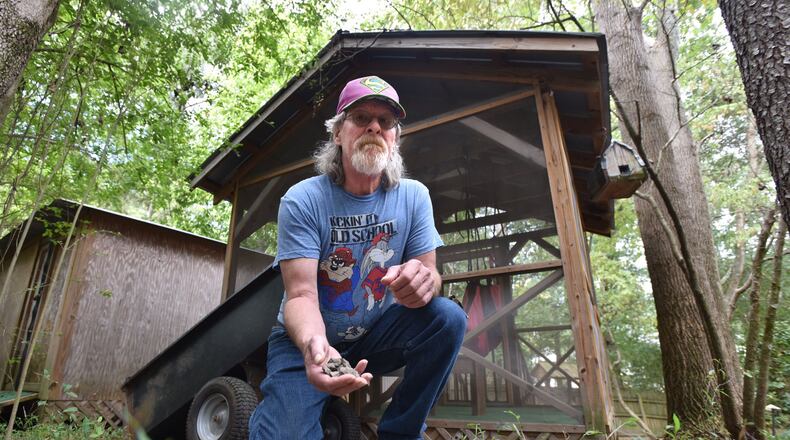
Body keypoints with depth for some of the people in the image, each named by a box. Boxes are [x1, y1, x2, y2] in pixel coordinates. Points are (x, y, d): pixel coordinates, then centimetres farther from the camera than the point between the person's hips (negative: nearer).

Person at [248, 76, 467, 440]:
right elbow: (301, 295, -21)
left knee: (448, 318, -22)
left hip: (377, 335, 3)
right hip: (308, 341, -2)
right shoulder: (302, 201, -16)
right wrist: (314, 346, -44)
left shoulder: (413, 196, -8)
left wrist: (423, 280, -35)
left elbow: (430, 274, -8)